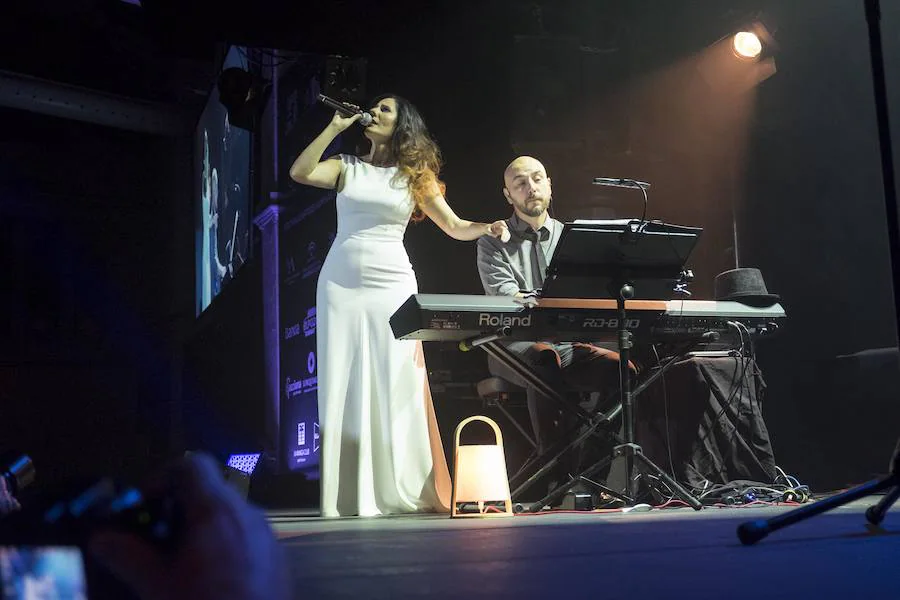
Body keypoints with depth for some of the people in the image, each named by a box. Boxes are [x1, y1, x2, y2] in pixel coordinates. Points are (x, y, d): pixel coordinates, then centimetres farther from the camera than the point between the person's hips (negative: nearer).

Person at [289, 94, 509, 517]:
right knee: (344, 387, -2)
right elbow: (299, 173, -5)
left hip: (392, 286, -1)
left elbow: (456, 227, 8)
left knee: (397, 387, -5)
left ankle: (406, 491, 1)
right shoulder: (347, 168, 12)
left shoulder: (415, 176, 10)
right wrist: (335, 127, -2)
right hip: (341, 286, 1)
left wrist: (487, 228, -12)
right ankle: (349, 496, 1)